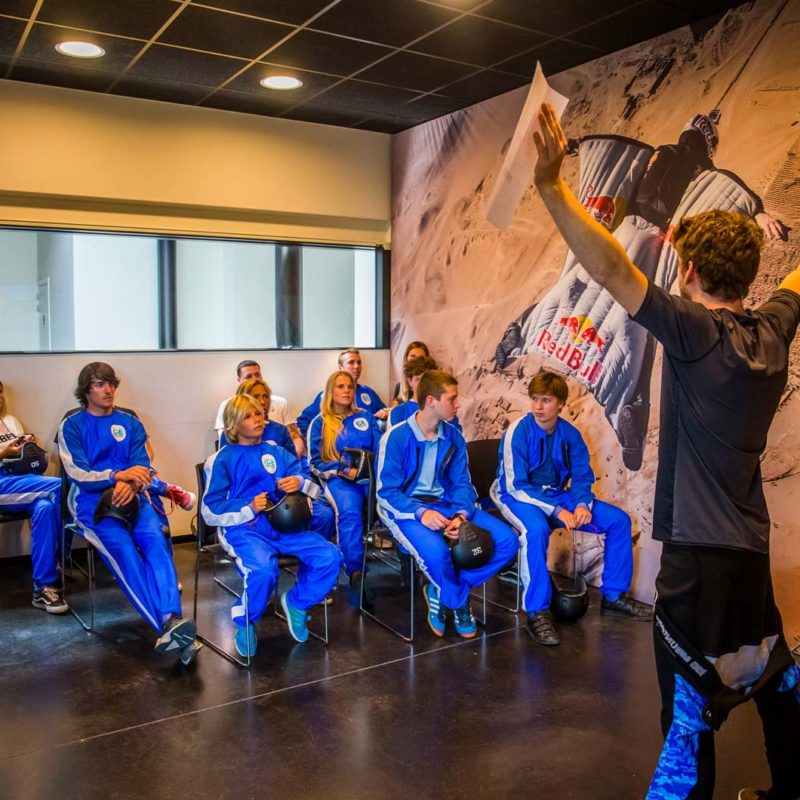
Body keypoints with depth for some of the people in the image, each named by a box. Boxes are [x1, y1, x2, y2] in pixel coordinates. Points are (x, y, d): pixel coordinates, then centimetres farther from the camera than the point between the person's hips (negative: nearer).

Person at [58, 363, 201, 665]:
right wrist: (117, 475, -24)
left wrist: (129, 483, -18)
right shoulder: (72, 426, 6)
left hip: (131, 495, 3)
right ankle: (170, 627, -43)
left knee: (155, 538, -30)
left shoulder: (130, 423, 17)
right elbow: (78, 474, -6)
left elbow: (142, 466, 6)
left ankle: (170, 621, -45)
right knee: (122, 547, -32)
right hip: (92, 501, -3)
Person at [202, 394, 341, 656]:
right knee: (263, 569, -35)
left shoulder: (277, 452, 15)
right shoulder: (222, 459, 3)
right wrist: (249, 508, -18)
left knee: (330, 556, -15)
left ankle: (296, 602, 12)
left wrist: (300, 482, -16)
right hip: (243, 528, -4)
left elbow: (314, 486, 9)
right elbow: (211, 511, -3)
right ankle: (244, 621, -2)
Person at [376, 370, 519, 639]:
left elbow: (461, 484, 4)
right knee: (435, 551, -38)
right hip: (406, 508, -5)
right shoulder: (396, 437, -13)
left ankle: (442, 591, -1)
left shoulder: (454, 437, 3)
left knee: (506, 540, -11)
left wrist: (461, 515, -17)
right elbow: (387, 492, -12)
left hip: (444, 504, 6)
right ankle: (459, 601, -3)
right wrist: (420, 512, -29)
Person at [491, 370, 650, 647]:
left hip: (556, 495, 6)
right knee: (536, 529, -40)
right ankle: (537, 612, -27)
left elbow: (582, 477, 4)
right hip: (518, 496, -6)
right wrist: (557, 511, -28)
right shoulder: (518, 431, -19)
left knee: (619, 520, -3)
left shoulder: (570, 434, -4)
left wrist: (582, 504, -18)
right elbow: (515, 486, -21)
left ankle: (613, 596, 11)